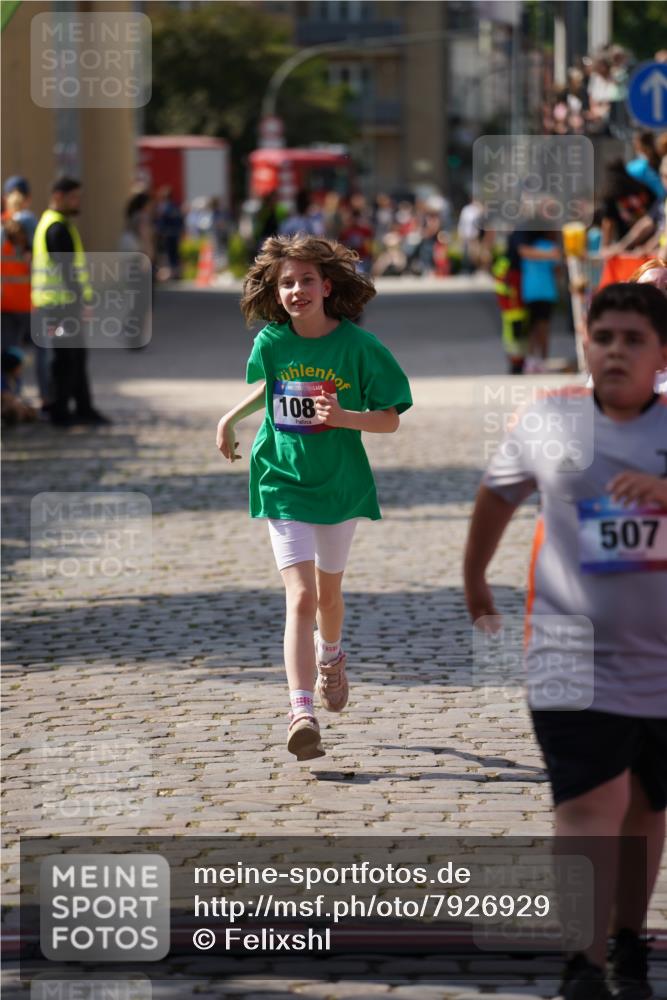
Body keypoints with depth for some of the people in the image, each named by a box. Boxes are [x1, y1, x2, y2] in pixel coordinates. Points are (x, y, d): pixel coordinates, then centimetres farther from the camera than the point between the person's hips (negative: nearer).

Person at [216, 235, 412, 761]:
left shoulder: (357, 345, -12)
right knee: (300, 598, -15)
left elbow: (391, 419, -10)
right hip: (285, 486, -1)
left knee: (328, 592, 20)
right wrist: (232, 418, 19)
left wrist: (344, 417, -25)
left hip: (341, 485, 1)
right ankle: (302, 714, -23)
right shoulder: (270, 343, -5)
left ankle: (330, 656, 54)